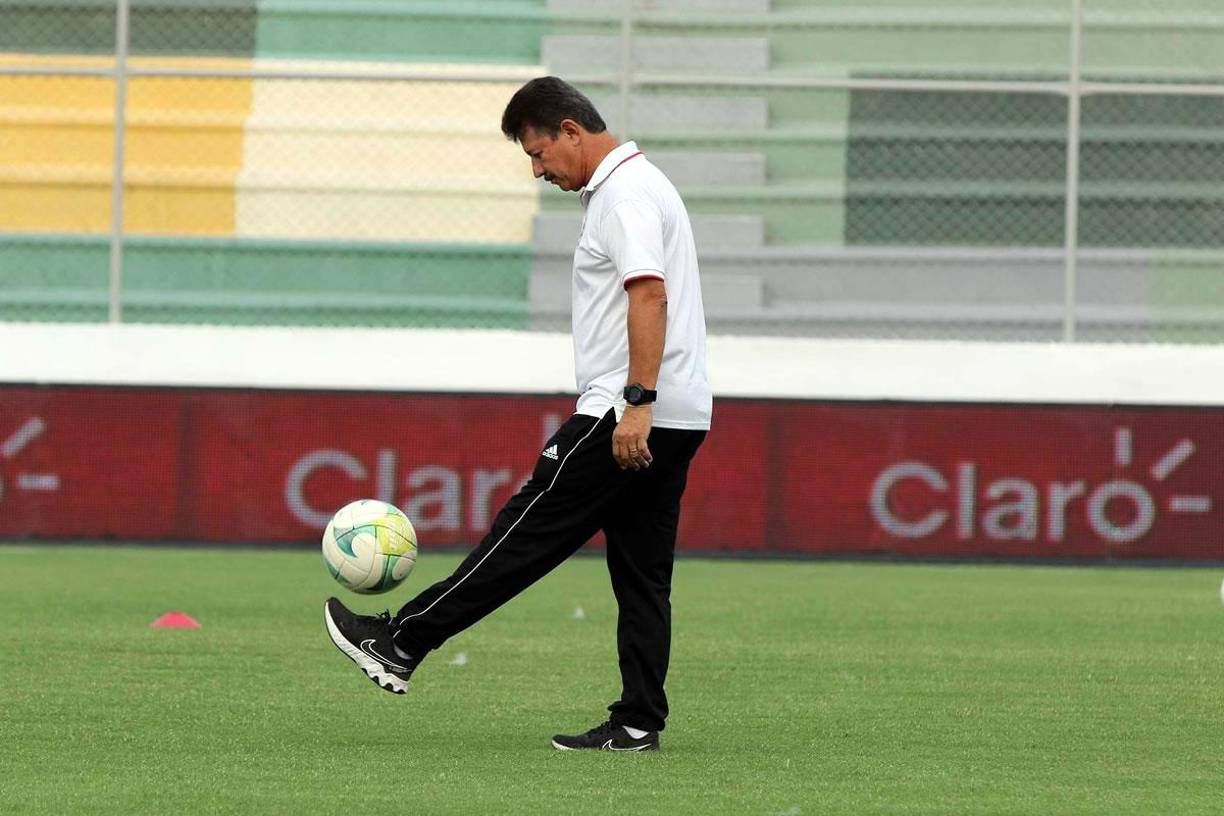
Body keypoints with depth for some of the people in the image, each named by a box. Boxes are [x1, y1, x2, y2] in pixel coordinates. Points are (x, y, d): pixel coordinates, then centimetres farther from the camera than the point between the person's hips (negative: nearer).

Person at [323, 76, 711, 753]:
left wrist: (636, 403, -29)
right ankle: (637, 722, 6)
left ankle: (401, 644, -3)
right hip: (676, 420, 10)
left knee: (528, 532, -6)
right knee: (642, 576, 7)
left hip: (629, 417, -10)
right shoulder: (633, 185, 21)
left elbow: (649, 295, -24)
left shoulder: (624, 194, -13)